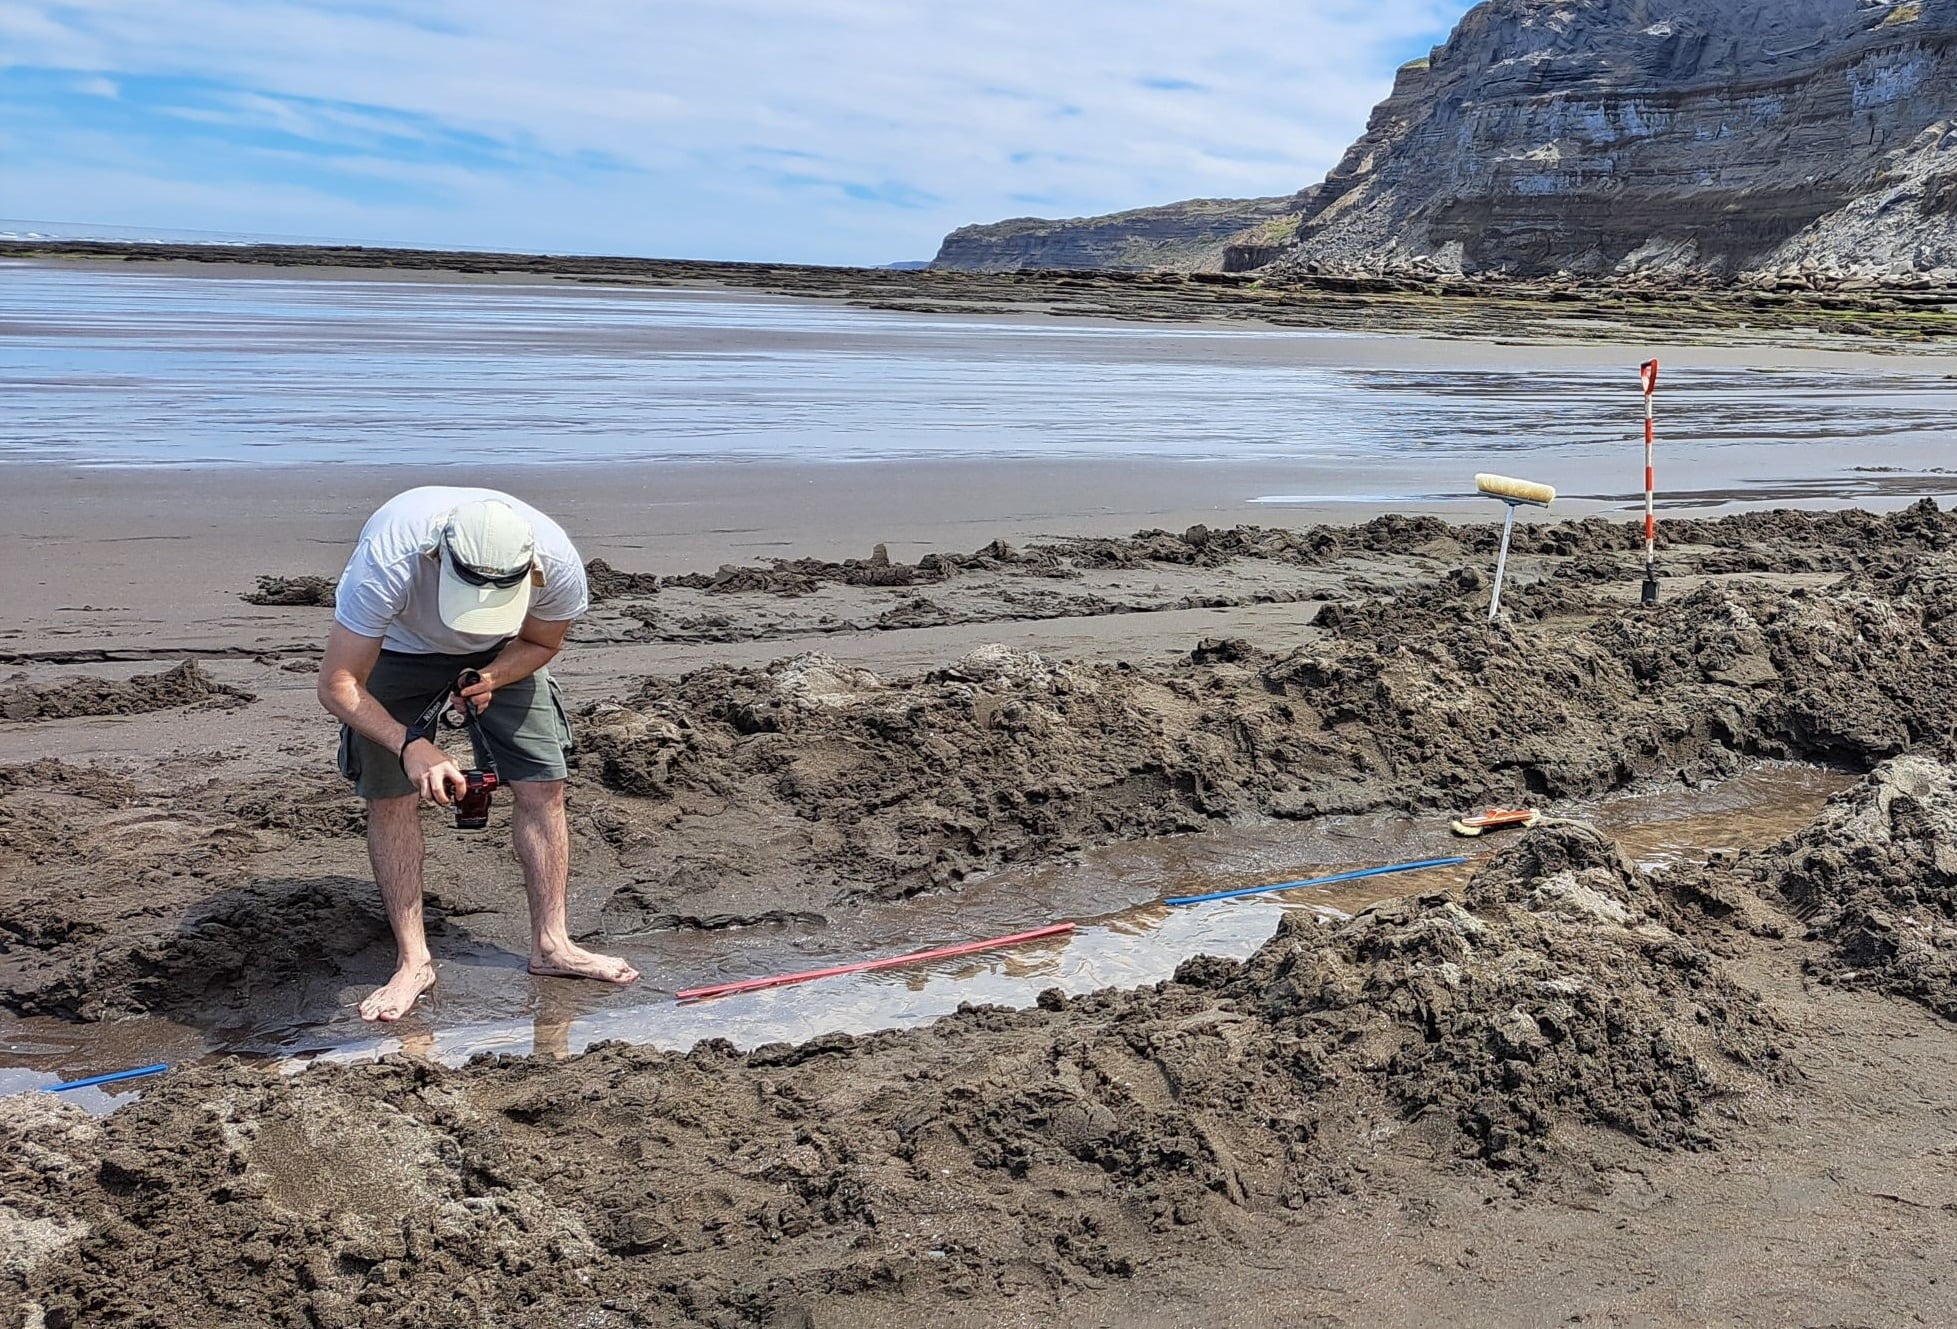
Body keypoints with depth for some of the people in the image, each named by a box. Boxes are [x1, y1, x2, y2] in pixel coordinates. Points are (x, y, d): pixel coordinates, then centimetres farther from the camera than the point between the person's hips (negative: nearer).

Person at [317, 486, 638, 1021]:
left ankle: (551, 944, 9)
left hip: (499, 656, 2)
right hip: (396, 650, -2)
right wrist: (410, 745, -48)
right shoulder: (387, 560, -43)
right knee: (390, 798, -10)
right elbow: (337, 683, -35)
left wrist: (489, 679, -28)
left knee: (542, 786, -5)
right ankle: (414, 962, 3)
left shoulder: (558, 565, -34)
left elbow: (541, 643, -9)